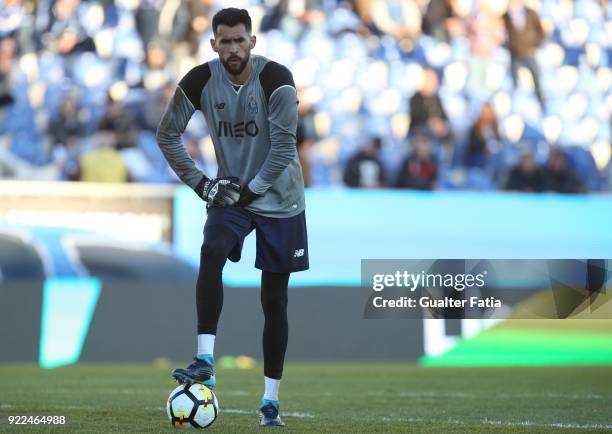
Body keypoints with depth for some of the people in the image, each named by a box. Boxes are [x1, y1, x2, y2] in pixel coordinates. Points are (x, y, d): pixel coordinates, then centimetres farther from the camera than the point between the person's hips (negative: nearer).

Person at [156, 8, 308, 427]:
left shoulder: (275, 78, -17)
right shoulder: (201, 80, -8)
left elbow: (284, 145, -18)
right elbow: (167, 134, 3)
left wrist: (252, 190, -17)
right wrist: (202, 184, -3)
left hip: (279, 200, -2)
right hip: (231, 195, 2)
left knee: (275, 299, 2)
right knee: (212, 254, -29)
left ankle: (271, 400, 9)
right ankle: (205, 361, -34)